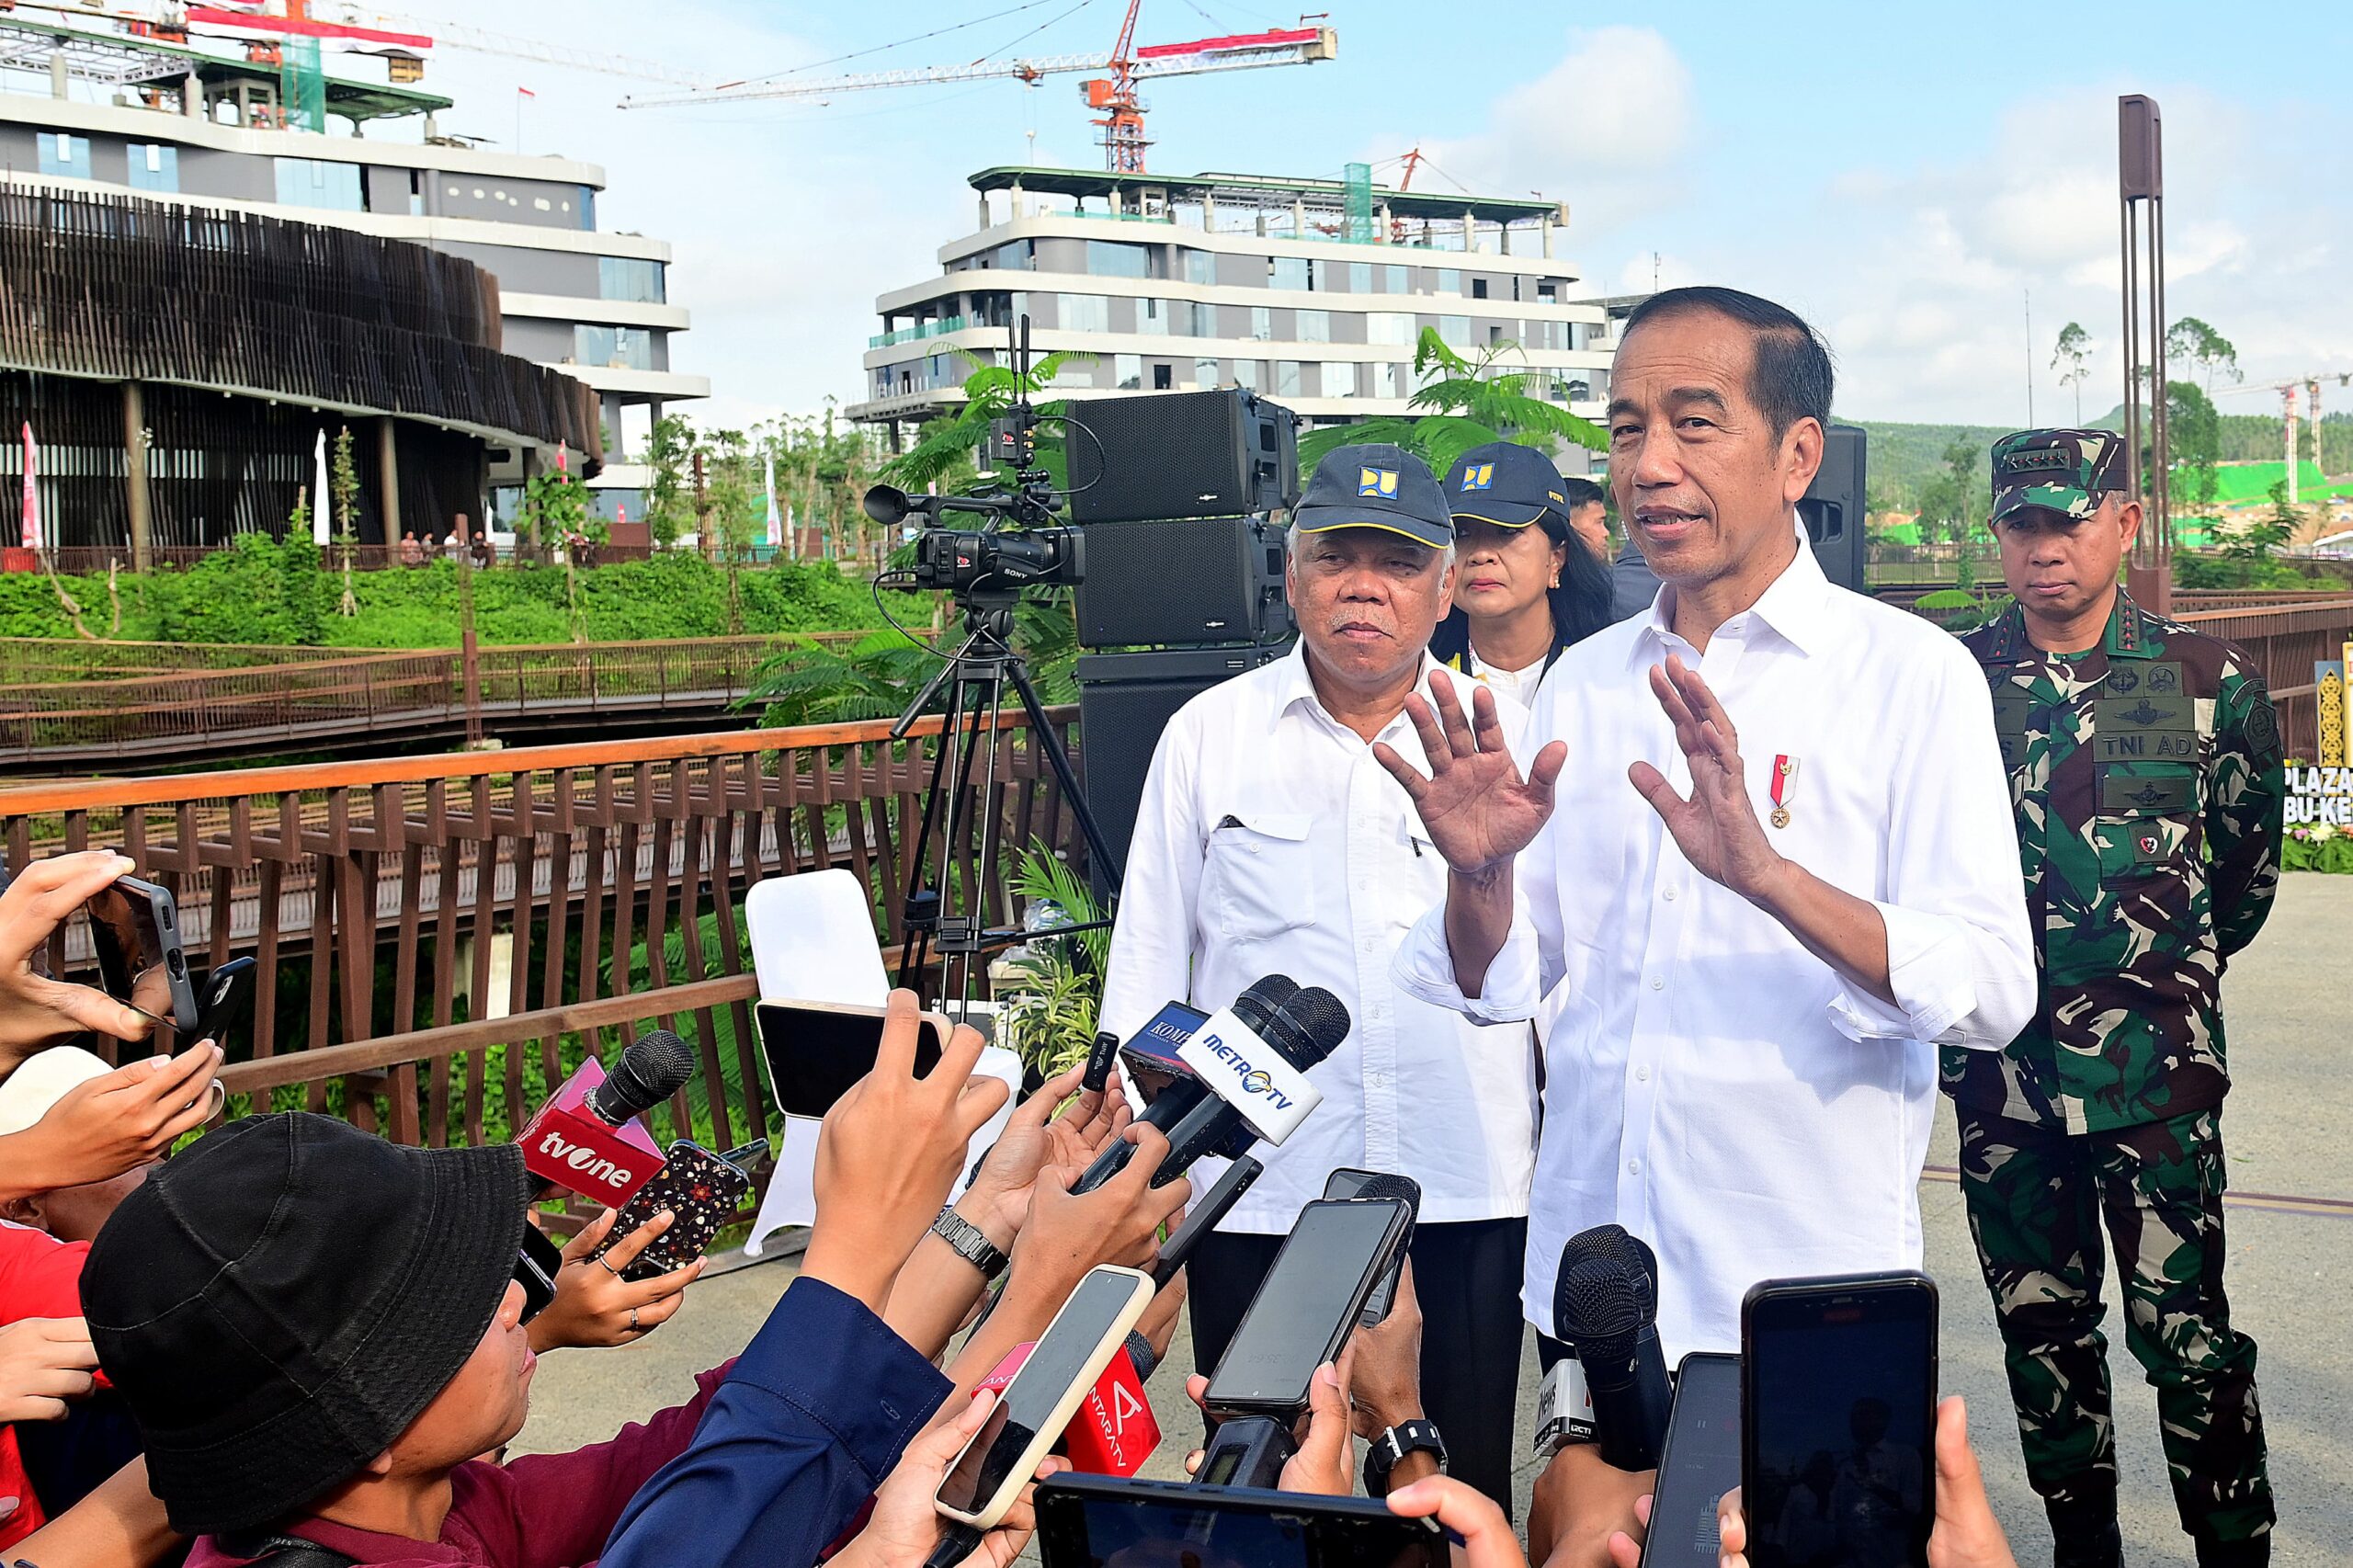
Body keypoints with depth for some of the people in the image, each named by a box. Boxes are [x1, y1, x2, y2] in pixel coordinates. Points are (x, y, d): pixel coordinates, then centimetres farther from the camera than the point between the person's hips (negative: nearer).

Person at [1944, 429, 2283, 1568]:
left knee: (2184, 1328, -3)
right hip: (2000, 1063, 2)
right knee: (2039, 1326, 11)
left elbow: (2249, 855, 12)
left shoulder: (2205, 679, -1)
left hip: (2155, 1059, -2)